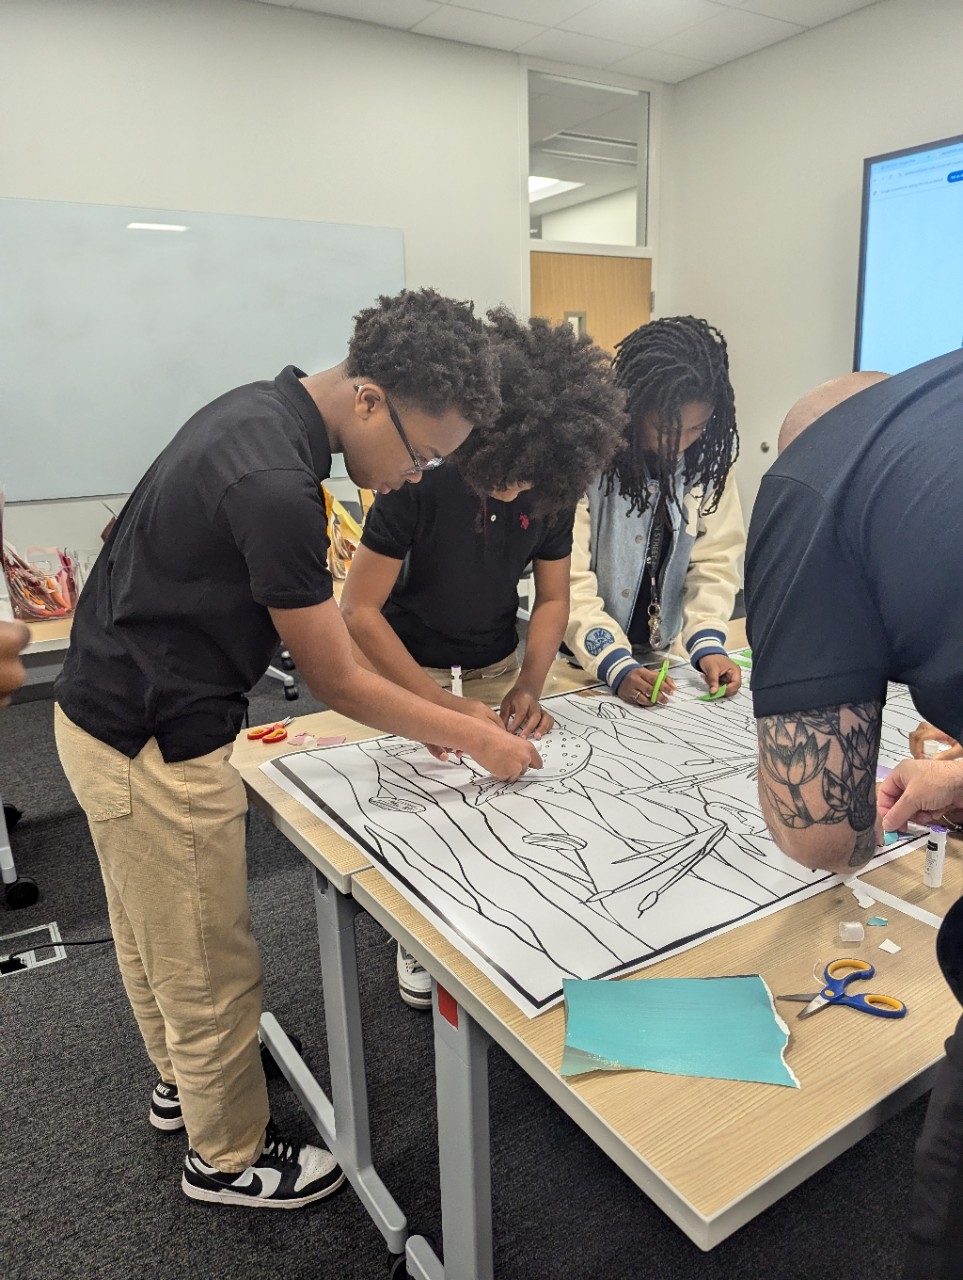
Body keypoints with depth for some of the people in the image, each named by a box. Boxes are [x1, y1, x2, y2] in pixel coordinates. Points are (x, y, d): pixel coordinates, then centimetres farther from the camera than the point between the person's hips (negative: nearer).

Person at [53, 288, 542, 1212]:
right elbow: (334, 683, -20)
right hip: (154, 749, -10)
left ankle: (183, 1080, 52)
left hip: (107, 711, 10)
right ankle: (228, 1156, 36)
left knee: (153, 935, 28)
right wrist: (472, 738, -8)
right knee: (209, 969, 11)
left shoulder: (263, 411, 1)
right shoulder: (274, 482, -30)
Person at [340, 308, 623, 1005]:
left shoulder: (552, 482, -16)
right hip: (408, 661, -3)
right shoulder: (420, 479, -29)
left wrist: (530, 686, -21)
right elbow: (360, 610, -27)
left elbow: (552, 596, -5)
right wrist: (443, 705, -34)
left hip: (497, 659, 3)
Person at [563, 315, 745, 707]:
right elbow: (568, 580, -18)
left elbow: (714, 560, 0)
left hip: (666, 658, 4)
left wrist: (707, 642, -14)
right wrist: (616, 665, -26)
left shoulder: (708, 458, -3)